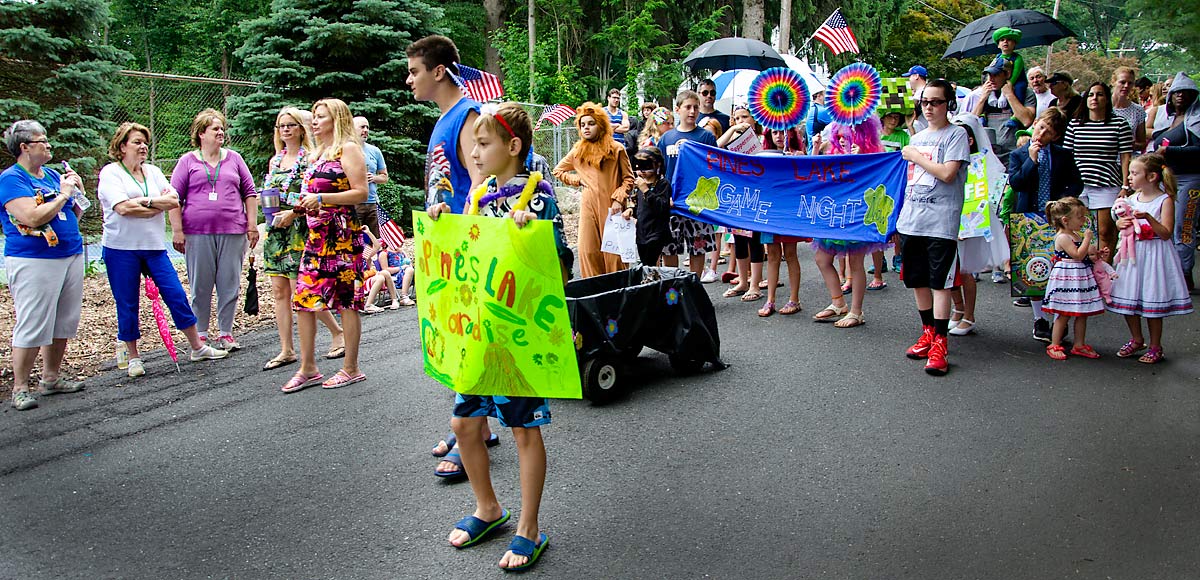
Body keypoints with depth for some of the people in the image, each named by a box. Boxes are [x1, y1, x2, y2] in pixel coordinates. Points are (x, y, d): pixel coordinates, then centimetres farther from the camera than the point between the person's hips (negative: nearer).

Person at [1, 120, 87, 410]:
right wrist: (64, 194, -13)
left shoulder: (53, 175, 14)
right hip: (33, 262, -8)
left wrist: (78, 190, 4)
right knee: (32, 325, -6)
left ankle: (51, 378, 23)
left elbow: (76, 214, 21)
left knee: (64, 321, 11)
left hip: (71, 255, 8)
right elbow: (33, 217, -22)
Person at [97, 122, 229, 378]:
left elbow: (174, 201, 0)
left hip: (154, 246, 4)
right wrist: (159, 205, -7)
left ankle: (197, 347, 12)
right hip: (121, 249, -4)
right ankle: (133, 357, 17)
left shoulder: (153, 172, 13)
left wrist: (145, 200, -13)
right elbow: (122, 207, -18)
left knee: (176, 295, 2)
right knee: (127, 304, 4)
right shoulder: (111, 172, -3)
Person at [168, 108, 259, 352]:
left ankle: (225, 333, 13)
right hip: (198, 233, -2)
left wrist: (252, 224, 7)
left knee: (230, 284, 3)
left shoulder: (234, 158, 14)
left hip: (233, 232, 2)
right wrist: (177, 230, -4)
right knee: (200, 286, 3)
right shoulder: (188, 162, 8)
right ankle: (200, 335, 13)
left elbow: (249, 193, 15)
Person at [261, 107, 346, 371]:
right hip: (276, 230, 7)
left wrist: (293, 213, -19)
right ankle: (286, 350, 10)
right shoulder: (275, 161, 15)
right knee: (279, 291, 5)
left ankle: (338, 331, 12)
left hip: (300, 230, -7)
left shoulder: (310, 157, -5)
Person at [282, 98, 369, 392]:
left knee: (346, 300, -3)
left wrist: (321, 198, -17)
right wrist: (300, 207, 10)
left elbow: (360, 193, -13)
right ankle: (308, 368, 11)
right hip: (316, 233, 8)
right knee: (303, 298, 4)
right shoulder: (316, 154, 20)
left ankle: (351, 368, 5)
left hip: (342, 234, -8)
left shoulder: (349, 149, -4)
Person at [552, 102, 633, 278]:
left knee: (613, 253, -3)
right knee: (588, 252, 1)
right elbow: (557, 170, 25)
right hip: (588, 207, 3)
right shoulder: (578, 151, 14)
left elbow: (628, 178, 5)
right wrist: (577, 180, 11)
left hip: (611, 208, -3)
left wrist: (619, 198, -8)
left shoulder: (616, 149, 4)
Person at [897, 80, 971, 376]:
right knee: (917, 280, 11)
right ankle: (928, 333, 24)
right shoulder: (917, 138, 18)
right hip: (911, 219, 7)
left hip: (941, 222, -7)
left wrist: (915, 156, -5)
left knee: (940, 282, -7)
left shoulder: (956, 134, -2)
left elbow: (948, 173, -15)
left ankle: (939, 345, -6)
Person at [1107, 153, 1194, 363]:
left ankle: (1155, 347, 15)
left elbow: (1166, 234, -15)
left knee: (1152, 304, 0)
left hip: (1154, 255, -6)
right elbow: (1120, 222, 18)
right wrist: (1121, 223, -5)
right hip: (1132, 253, 6)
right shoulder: (1132, 198, 6)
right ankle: (1137, 340, 30)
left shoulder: (1165, 200, -10)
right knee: (1127, 300, 9)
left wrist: (1148, 218, -29)